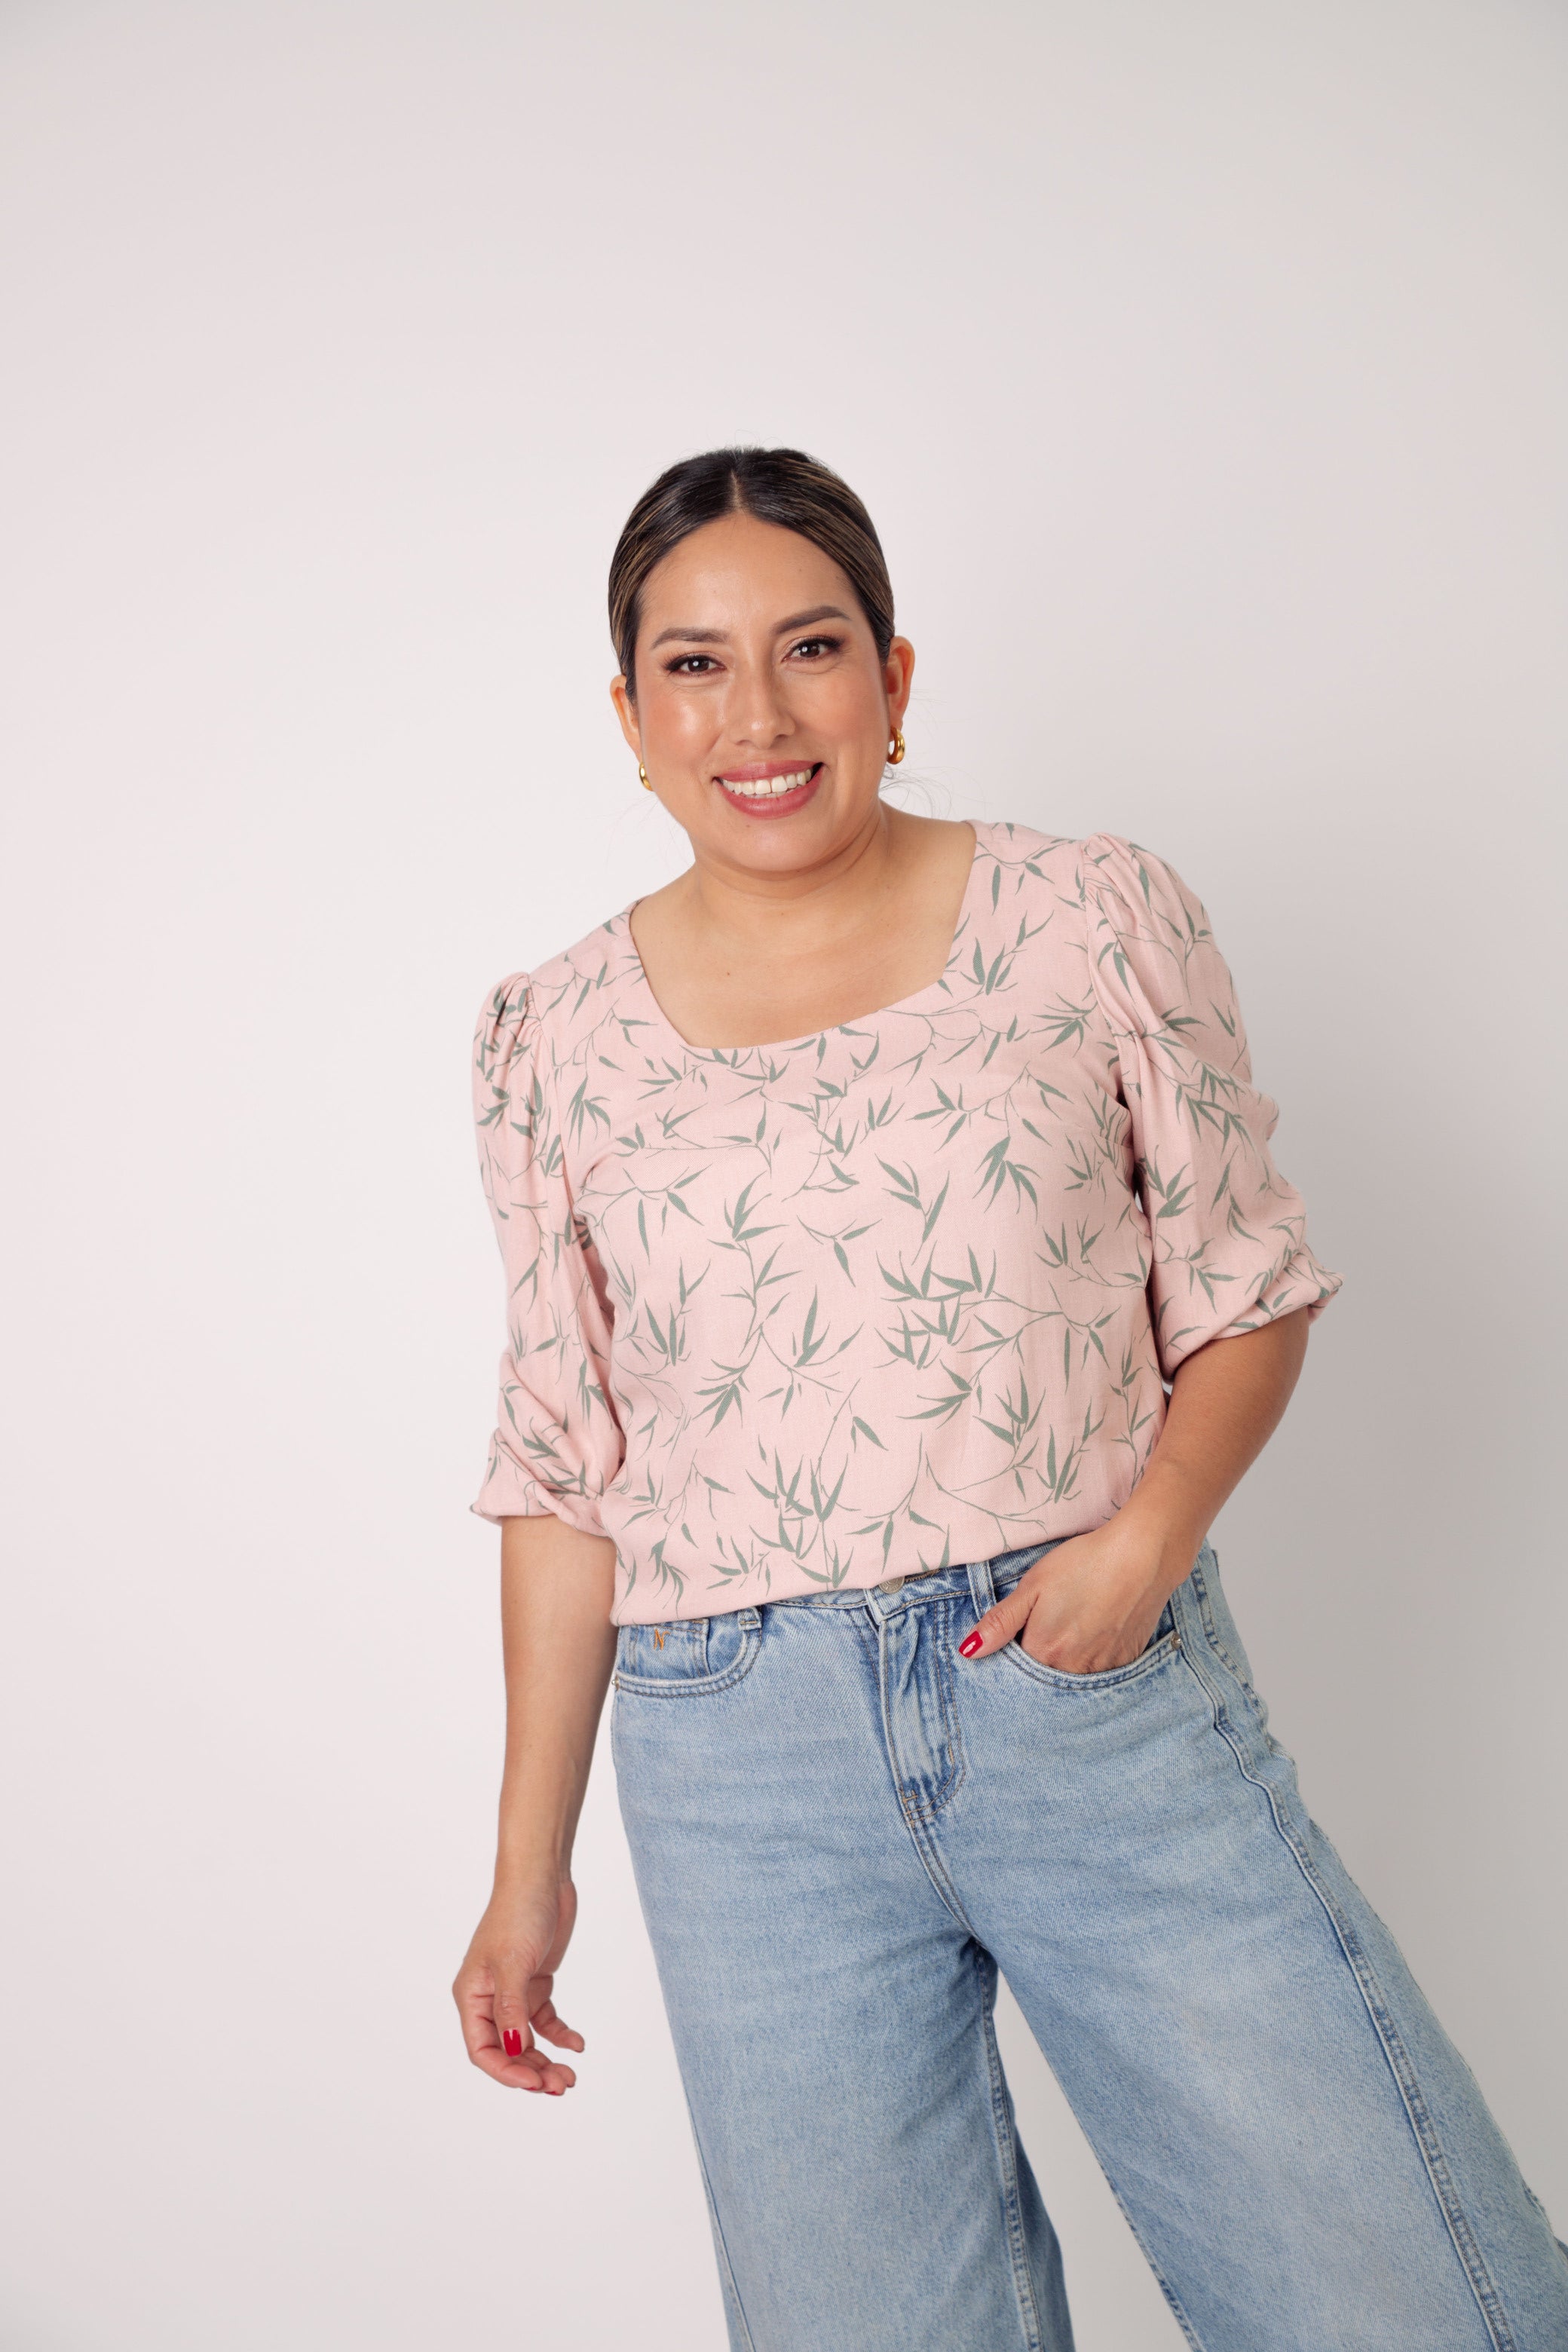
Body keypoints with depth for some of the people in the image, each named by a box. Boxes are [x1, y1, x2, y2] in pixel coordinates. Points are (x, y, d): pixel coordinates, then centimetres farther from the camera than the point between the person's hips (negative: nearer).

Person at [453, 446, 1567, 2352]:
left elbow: (1248, 1298, 5)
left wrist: (1154, 1524, -14)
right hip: (747, 1768, 1)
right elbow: (563, 1470, 7)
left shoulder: (1098, 923, 0)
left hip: (1108, 1695, 0)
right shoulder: (554, 1041, 3)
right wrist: (527, 1863, 8)